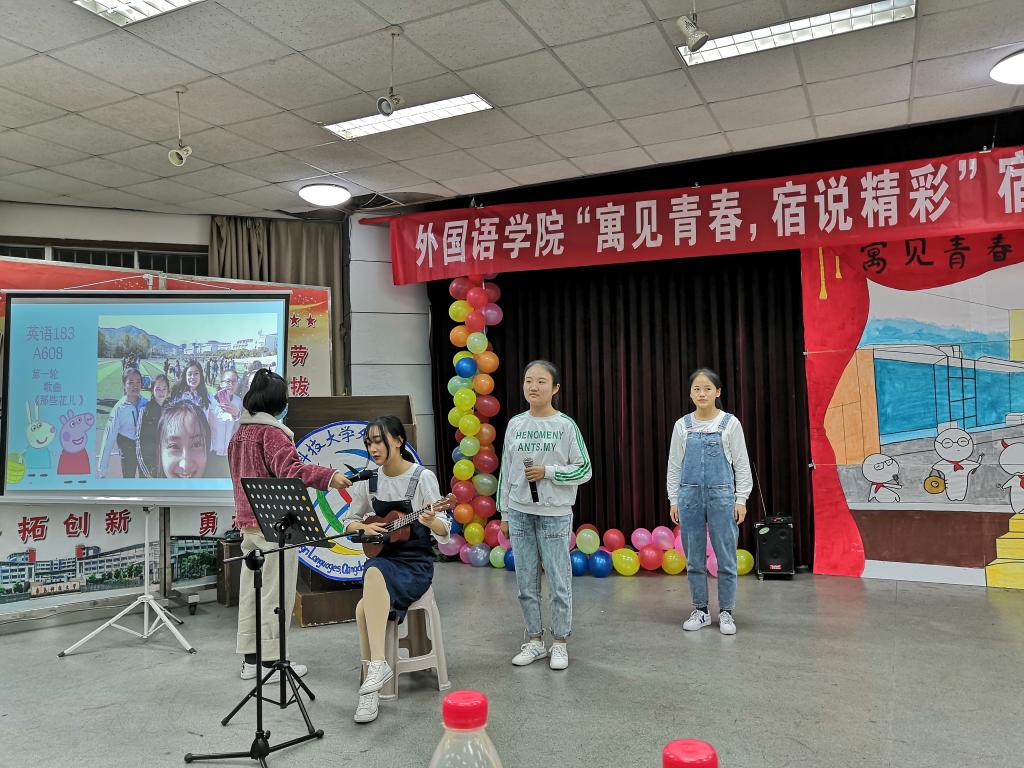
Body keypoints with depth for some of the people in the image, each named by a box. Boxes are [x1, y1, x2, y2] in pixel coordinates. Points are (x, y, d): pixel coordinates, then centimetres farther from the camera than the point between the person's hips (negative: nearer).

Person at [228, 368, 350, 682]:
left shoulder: (240, 433, 14)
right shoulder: (271, 432, -15)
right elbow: (290, 468, -31)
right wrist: (328, 476, -43)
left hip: (248, 522, 9)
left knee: (251, 590, 13)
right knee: (275, 593, -1)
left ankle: (250, 658, 20)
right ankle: (270, 659, 5)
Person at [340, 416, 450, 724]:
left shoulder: (422, 477, -8)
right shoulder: (368, 481, 6)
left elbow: (444, 532, -9)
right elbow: (348, 522, 18)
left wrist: (432, 522, -32)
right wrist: (365, 527, -5)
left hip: (416, 564, -4)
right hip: (383, 558, 4)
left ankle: (376, 665, -28)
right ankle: (373, 678, -25)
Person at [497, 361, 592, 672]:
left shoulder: (566, 425, -5)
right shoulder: (515, 424, 5)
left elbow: (584, 470, -3)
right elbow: (506, 471, 10)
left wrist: (548, 472, -15)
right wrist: (504, 512, 9)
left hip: (555, 514, -3)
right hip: (520, 513, 3)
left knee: (559, 583, 4)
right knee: (526, 583, 10)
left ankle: (559, 643, 19)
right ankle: (535, 640, 25)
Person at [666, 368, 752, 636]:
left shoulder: (730, 423, -1)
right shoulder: (682, 425, 4)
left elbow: (742, 464, 1)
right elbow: (674, 465, 8)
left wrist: (741, 499, -4)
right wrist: (674, 500, 4)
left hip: (721, 496, -2)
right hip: (690, 496, 2)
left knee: (726, 558, 3)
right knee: (694, 558, 8)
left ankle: (726, 612, 17)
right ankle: (700, 611, 21)